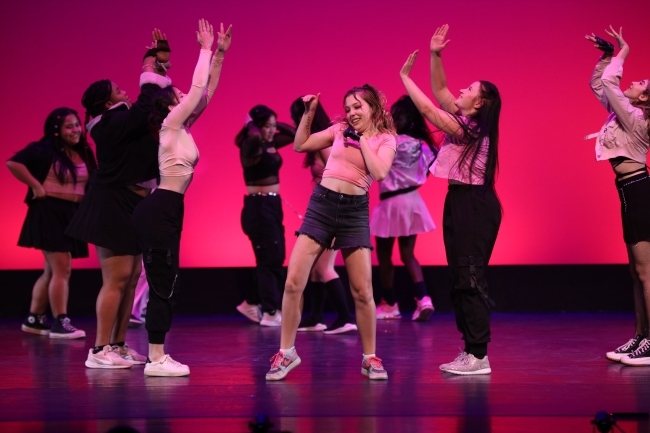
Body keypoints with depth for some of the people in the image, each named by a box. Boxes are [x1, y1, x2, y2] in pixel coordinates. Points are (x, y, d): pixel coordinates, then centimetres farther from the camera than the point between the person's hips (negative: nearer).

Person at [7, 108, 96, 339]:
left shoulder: (85, 153, 9)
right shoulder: (44, 149, -10)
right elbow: (13, 163, -18)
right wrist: (36, 186, -17)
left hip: (73, 214, 8)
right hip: (50, 213, -8)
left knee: (52, 271, 12)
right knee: (62, 269, -12)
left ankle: (34, 319, 21)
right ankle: (60, 323, -10)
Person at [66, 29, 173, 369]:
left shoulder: (120, 121, 12)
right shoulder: (114, 123, -16)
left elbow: (149, 105, 19)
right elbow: (144, 108, -28)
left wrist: (158, 63, 14)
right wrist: (151, 74, -13)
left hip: (129, 205, 10)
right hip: (113, 206, -10)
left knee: (131, 277, 11)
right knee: (116, 279, -9)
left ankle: (118, 345, 16)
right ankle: (100, 351, -6)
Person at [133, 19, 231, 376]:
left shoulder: (184, 128, 16)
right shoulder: (171, 124, -6)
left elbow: (207, 91, 18)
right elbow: (197, 87, -10)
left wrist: (220, 54, 15)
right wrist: (206, 49, -1)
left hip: (167, 211, 10)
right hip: (159, 210, -10)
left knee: (166, 283, 8)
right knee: (162, 283, -9)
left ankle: (158, 356, 11)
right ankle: (156, 359, -8)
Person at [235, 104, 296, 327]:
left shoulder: (271, 144, 9)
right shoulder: (250, 146, -15)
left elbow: (294, 134, 18)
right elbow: (254, 136, -38)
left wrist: (277, 124, 6)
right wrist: (250, 124, -18)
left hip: (273, 205, 9)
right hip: (257, 207, -9)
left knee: (276, 259, 12)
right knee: (269, 260, -5)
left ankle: (252, 303, 24)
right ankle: (271, 313, 1)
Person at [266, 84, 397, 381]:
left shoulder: (385, 139, 3)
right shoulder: (340, 129, 10)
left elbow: (379, 172, -14)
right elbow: (300, 145, 15)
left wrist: (362, 140, -8)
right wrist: (308, 113, 7)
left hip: (354, 211, -2)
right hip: (321, 205, 2)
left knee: (362, 291, -1)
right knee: (293, 283, -5)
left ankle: (370, 358, 13)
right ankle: (286, 352, 7)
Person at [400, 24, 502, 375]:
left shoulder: (469, 129, -16)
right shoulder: (465, 122, 10)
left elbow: (427, 109, -21)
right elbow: (439, 91, 16)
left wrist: (405, 77, -11)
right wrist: (436, 56, 6)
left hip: (474, 206, -10)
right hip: (462, 203, 10)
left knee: (469, 280, -10)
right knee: (461, 279, 10)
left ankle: (478, 356, -9)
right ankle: (470, 352, 13)